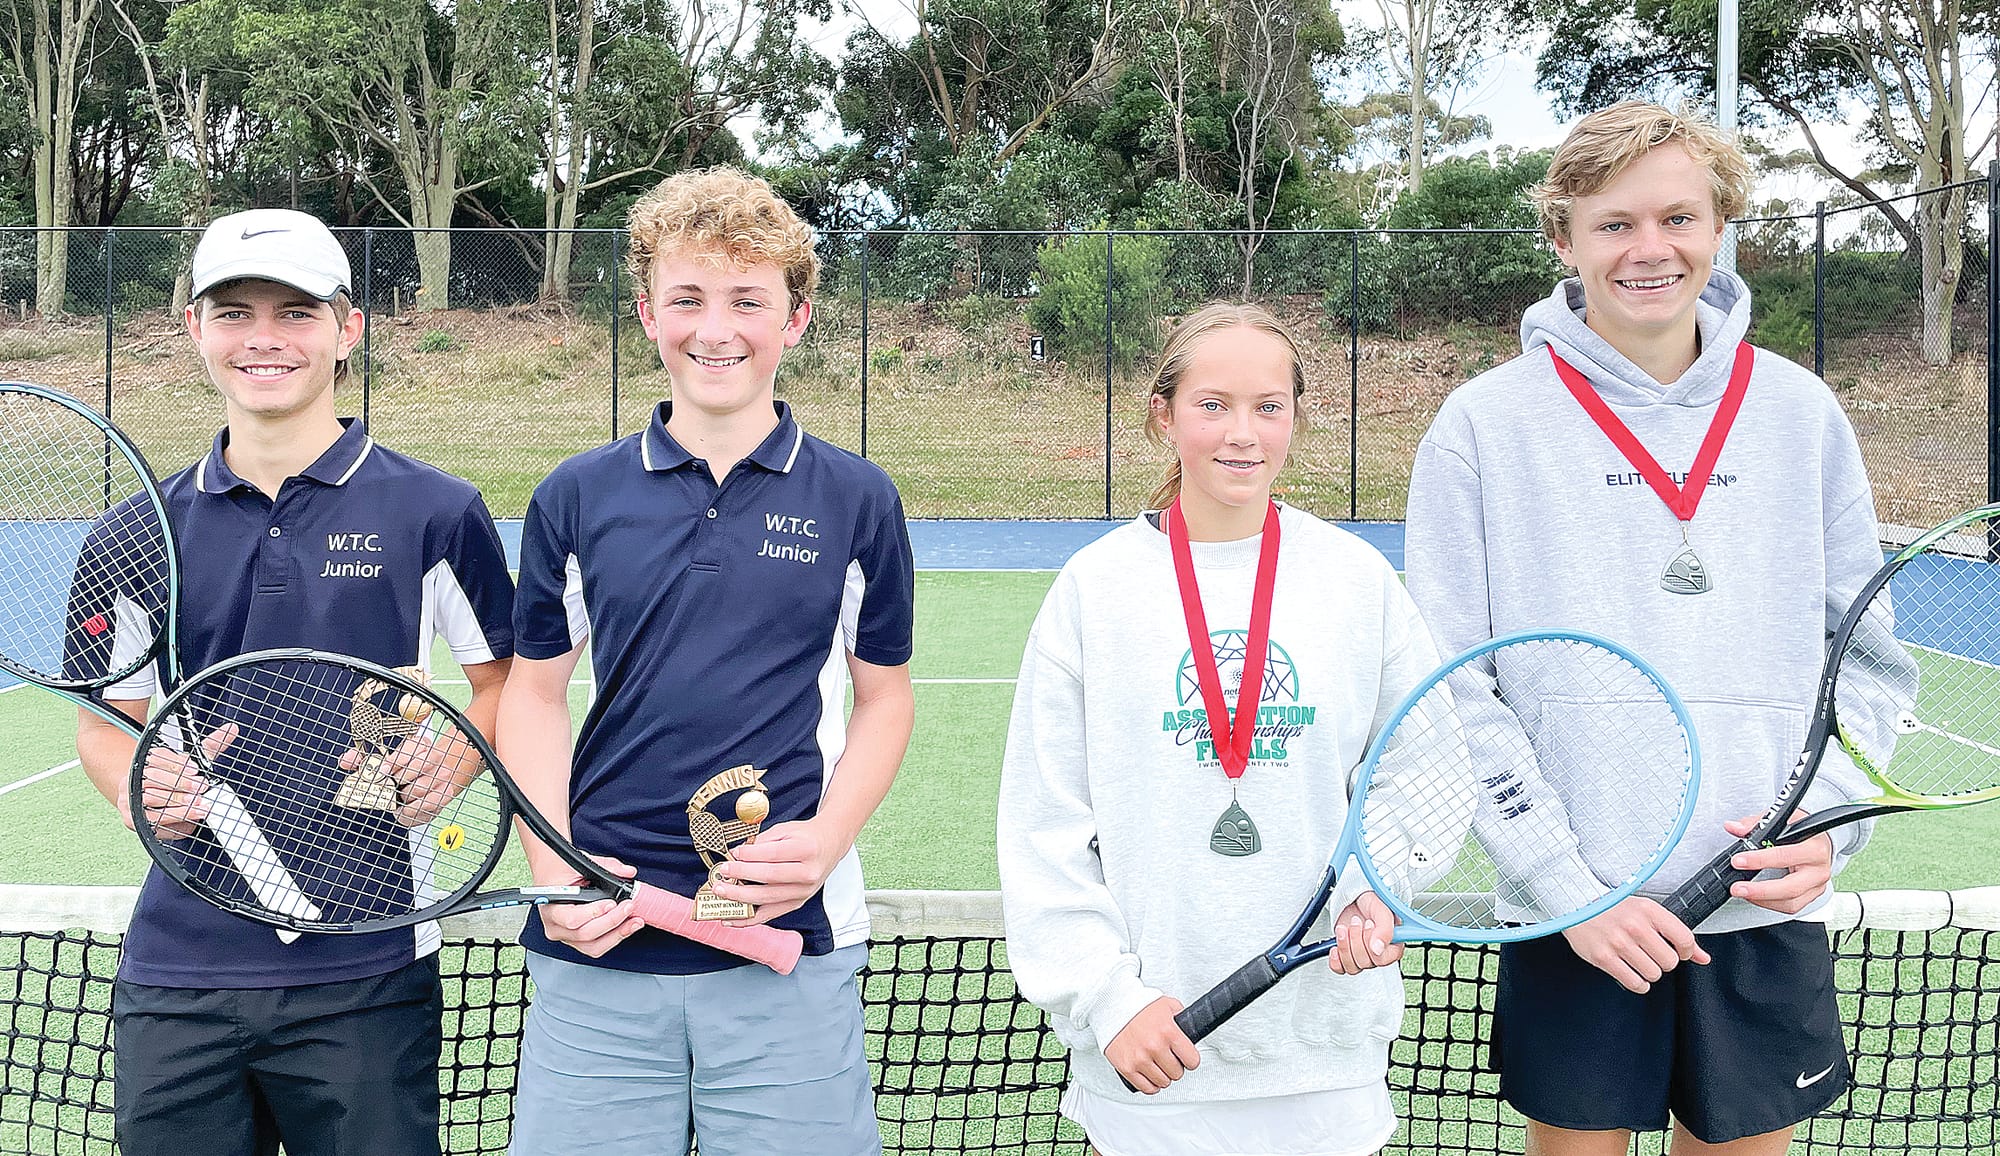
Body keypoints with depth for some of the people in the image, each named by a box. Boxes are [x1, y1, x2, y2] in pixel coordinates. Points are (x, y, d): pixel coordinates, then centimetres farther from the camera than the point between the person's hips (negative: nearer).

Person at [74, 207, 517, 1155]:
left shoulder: (433, 511, -2)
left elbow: (507, 682, 5)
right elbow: (105, 717, 14)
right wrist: (140, 793, -7)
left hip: (363, 975, -3)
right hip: (176, 963, 3)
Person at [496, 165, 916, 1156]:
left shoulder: (858, 502, 2)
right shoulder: (574, 498, 4)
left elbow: (882, 696, 8)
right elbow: (534, 692, 10)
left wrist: (824, 839, -9)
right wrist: (553, 866, -4)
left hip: (791, 949, -1)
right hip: (597, 948, 1)